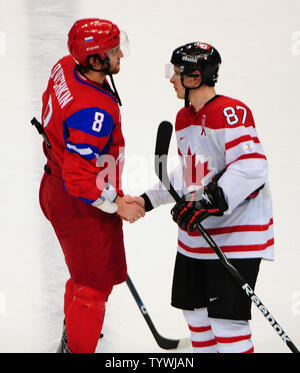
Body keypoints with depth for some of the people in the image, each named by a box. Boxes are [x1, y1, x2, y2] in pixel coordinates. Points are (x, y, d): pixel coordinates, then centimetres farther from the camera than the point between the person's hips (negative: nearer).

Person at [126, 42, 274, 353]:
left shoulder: (230, 112, -19)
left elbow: (251, 167, -28)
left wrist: (208, 204, -32)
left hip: (237, 232, -9)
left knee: (226, 319, -10)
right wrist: (149, 200, 15)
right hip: (196, 234, 9)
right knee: (194, 310, 16)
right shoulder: (184, 118, 11)